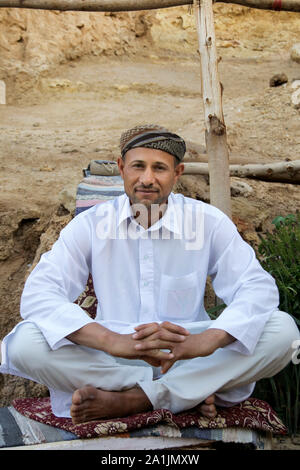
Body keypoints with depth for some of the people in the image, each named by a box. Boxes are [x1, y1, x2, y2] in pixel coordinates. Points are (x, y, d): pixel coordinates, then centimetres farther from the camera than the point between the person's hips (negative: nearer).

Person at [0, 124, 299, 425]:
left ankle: (133, 398, -23)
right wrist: (112, 341, -34)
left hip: (187, 357, 1)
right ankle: (192, 391, -19)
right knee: (25, 342, -26)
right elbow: (37, 295, -16)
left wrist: (209, 339, -33)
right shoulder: (89, 225, -3)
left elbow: (258, 287, -11)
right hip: (113, 362, 0)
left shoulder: (209, 222, -2)